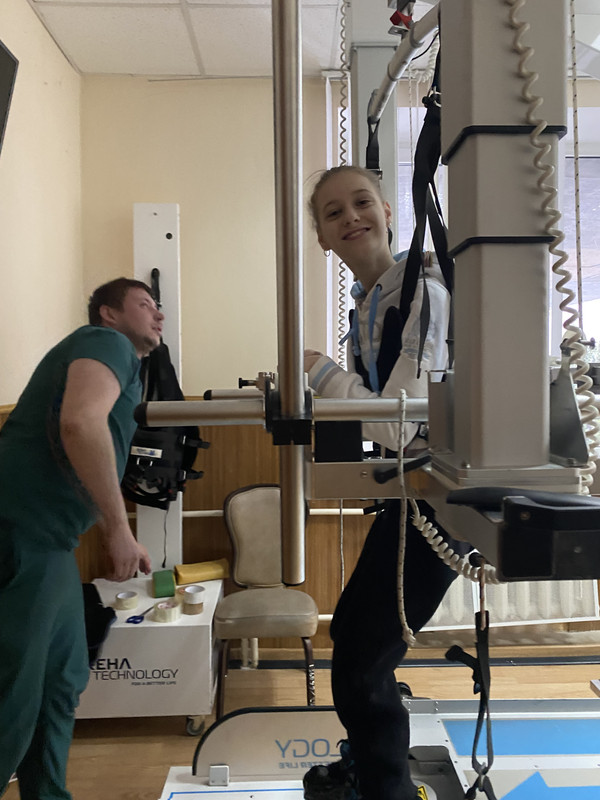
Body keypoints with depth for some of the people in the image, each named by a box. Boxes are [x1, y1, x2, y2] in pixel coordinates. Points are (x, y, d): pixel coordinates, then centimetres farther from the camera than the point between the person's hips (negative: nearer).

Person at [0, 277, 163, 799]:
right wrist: (119, 528, -20)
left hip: (47, 545, 10)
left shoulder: (122, 364, 24)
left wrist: (121, 539, 30)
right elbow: (80, 422, -27)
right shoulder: (106, 342, -6)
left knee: (63, 684, 19)